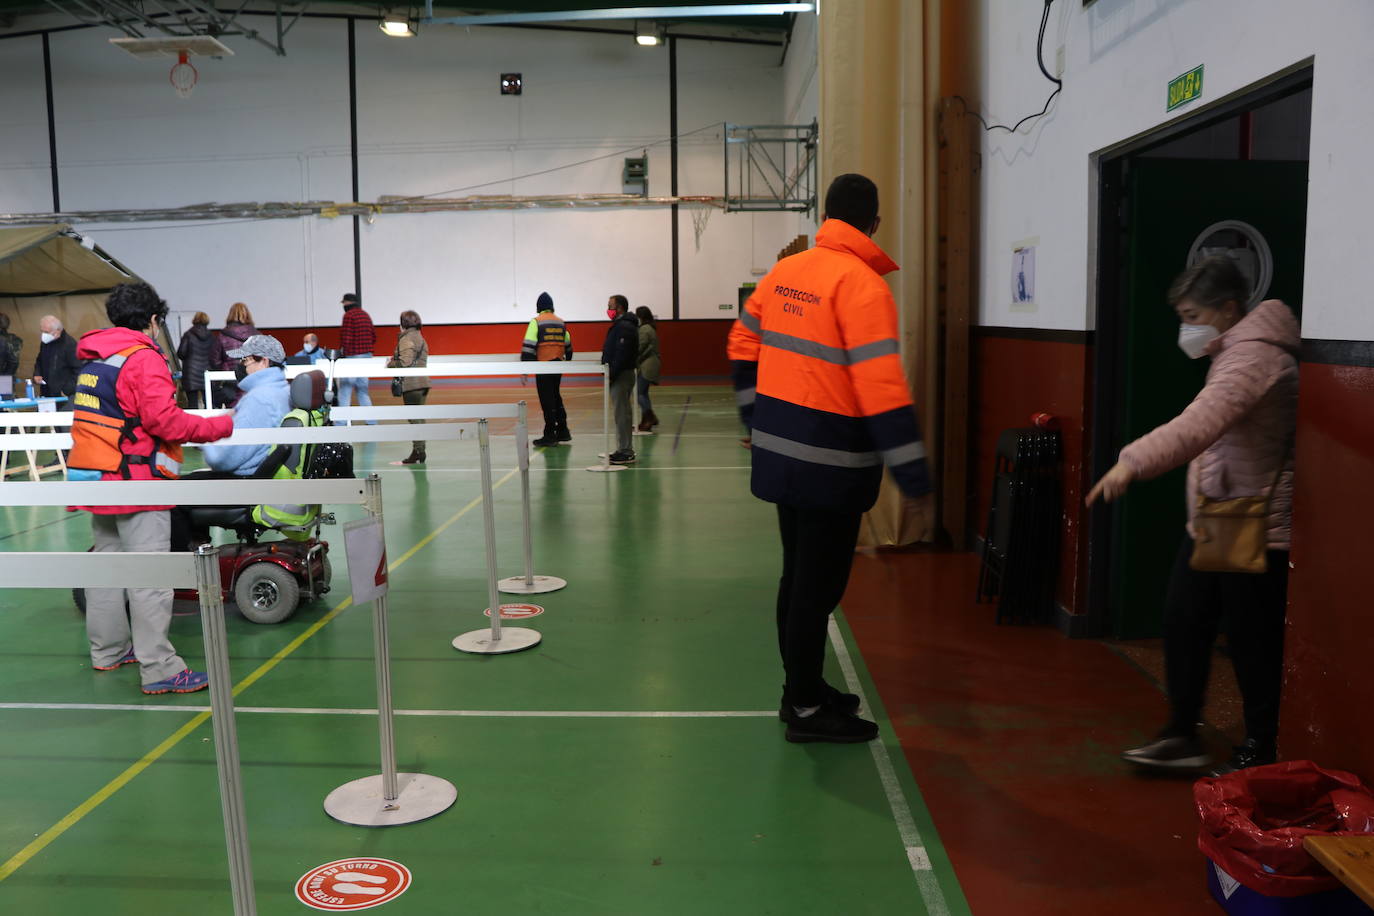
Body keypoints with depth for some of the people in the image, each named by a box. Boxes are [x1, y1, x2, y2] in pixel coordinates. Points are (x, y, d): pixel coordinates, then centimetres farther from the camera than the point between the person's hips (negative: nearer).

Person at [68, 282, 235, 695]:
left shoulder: (93, 360, 14)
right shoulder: (144, 359, -12)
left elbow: (107, 418, 16)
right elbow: (164, 420, -20)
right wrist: (222, 425, -11)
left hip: (95, 477, 9)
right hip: (135, 480, -9)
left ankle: (108, 649, 31)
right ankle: (159, 669, -7)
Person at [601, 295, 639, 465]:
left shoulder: (624, 327, -16)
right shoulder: (621, 325, 18)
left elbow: (621, 355, -23)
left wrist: (611, 375, -21)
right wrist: (611, 374, 15)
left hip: (621, 375, -11)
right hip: (623, 374, 11)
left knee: (621, 413, -8)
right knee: (622, 412, 14)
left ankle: (625, 452, -5)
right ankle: (625, 449, 20)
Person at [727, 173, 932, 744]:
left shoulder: (785, 270, 6)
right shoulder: (862, 285, -16)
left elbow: (742, 344, 15)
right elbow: (881, 388, -22)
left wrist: (758, 420, 25)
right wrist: (914, 477, -16)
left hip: (781, 451, 8)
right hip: (830, 463, -7)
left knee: (798, 576, 19)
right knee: (819, 585, 4)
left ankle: (802, 687, 33)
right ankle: (807, 709, 17)